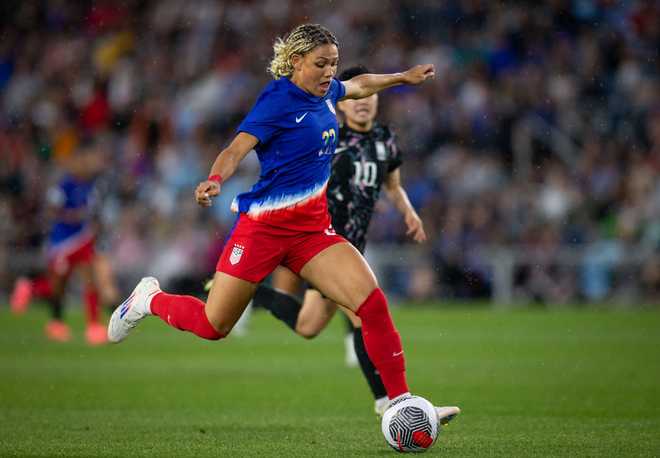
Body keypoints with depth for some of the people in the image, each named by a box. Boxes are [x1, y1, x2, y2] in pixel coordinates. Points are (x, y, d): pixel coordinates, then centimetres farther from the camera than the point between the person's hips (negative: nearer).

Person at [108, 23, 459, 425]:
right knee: (211, 326, 2)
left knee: (373, 302, -15)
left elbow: (359, 85, 32)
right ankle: (150, 299, 33)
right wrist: (215, 180, -44)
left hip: (313, 229, 6)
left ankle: (401, 403, -10)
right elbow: (238, 148, -26)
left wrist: (404, 77, 41)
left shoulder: (326, 92, 7)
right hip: (264, 226, -6)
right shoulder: (279, 99, -15)